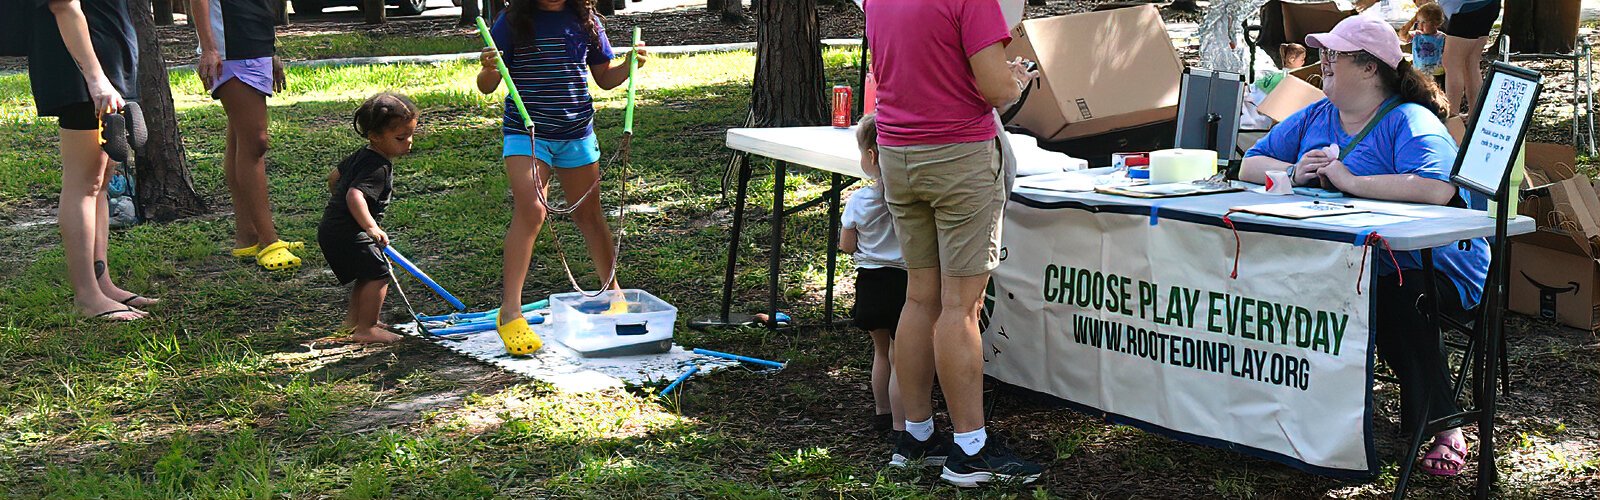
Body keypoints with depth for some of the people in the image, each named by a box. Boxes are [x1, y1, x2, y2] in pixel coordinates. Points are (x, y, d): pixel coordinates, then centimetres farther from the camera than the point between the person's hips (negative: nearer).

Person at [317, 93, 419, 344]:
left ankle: (353, 320, 34)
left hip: (331, 228, 10)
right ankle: (365, 329, -8)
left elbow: (334, 176, 25)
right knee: (378, 274, -9)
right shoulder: (378, 168, -21)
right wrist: (371, 228, -41)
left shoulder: (362, 155, 10)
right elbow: (355, 196, -35)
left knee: (368, 274, 23)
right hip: (348, 233, -10)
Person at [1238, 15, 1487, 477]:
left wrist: (1351, 181, -24)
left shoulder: (1409, 122, -9)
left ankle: (1445, 428, -21)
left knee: (1397, 297, -38)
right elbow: (1250, 165, 16)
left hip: (1429, 267, -6)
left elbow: (1437, 188, -28)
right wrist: (1293, 173, -5)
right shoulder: (1315, 118, 15)